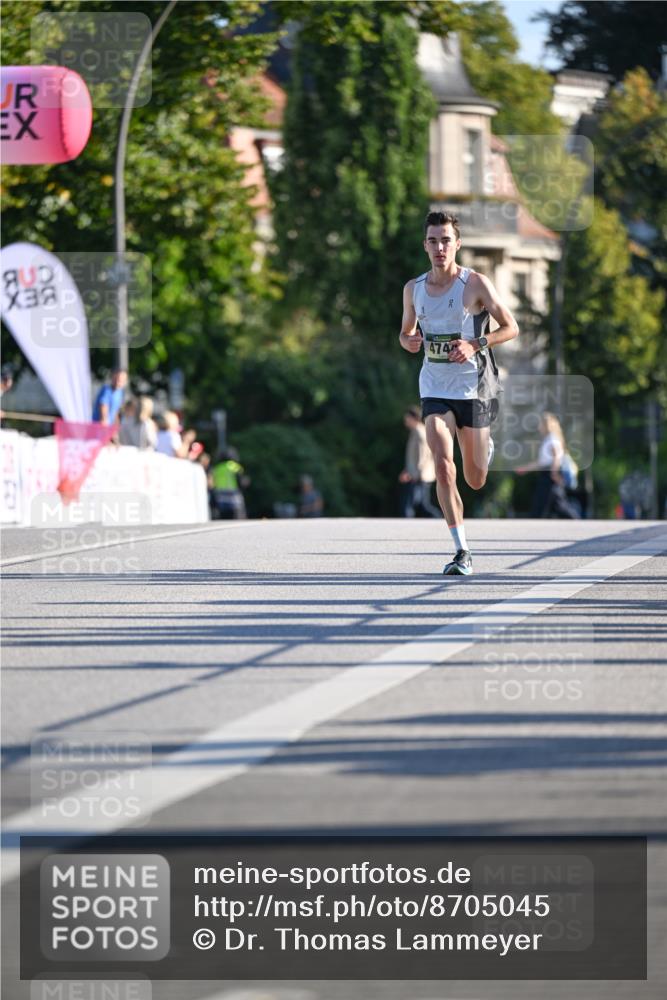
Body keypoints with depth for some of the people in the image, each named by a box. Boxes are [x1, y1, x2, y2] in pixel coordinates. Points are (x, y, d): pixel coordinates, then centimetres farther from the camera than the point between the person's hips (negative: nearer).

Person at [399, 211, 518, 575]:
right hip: (434, 389, 2)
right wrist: (409, 341, -6)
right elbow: (406, 331, 19)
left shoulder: (475, 284, -8)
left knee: (475, 481, 8)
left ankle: (485, 447, 47)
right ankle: (462, 552, -17)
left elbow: (511, 327, -5)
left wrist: (475, 345, -21)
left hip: (473, 387, -2)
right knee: (442, 465, -19)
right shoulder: (413, 289, 4)